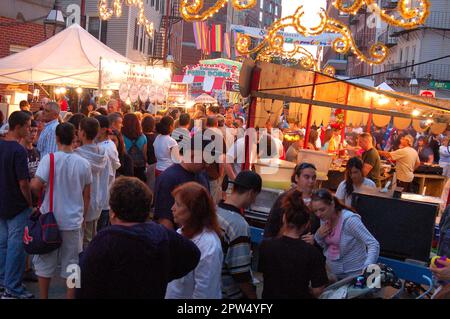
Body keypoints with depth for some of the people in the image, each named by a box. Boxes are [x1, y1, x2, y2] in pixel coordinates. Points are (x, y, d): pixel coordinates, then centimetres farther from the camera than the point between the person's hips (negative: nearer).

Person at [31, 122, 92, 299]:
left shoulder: (49, 158, -12)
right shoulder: (84, 163, -3)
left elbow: (35, 186, -20)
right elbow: (87, 195, 4)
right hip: (73, 220, 1)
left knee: (45, 262, 15)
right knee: (71, 264, 11)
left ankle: (43, 297, 24)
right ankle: (71, 296, 18)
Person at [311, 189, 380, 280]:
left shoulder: (349, 220, -24)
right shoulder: (324, 219, -3)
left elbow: (374, 245, -27)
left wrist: (367, 269, -40)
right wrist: (318, 236, -11)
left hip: (354, 275, -6)